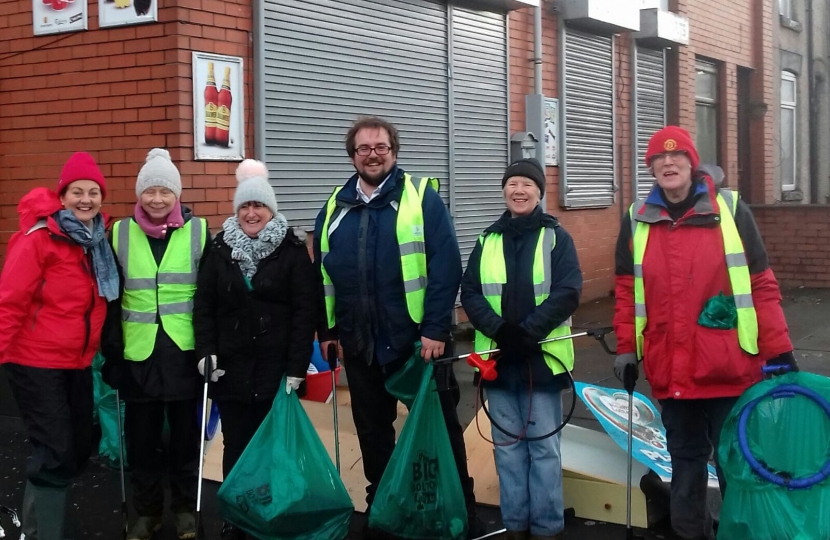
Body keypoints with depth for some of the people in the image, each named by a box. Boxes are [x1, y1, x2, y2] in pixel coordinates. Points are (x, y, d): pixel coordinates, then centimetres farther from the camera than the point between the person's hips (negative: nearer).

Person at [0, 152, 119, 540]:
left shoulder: (98, 239, 5)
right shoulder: (38, 239, -16)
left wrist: (100, 349, 17)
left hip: (78, 363, 7)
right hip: (36, 363, -7)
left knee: (78, 449, 15)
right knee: (54, 454, -7)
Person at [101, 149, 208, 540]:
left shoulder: (198, 231, -2)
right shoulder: (120, 233, 2)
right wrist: (112, 352, 2)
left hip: (184, 350, -1)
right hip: (138, 353, 1)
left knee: (185, 431, 9)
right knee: (141, 436, 9)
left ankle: (185, 506, 25)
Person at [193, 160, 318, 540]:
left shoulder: (292, 250, -2)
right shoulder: (220, 249, 7)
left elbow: (305, 310, -6)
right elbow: (203, 305, 7)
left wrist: (297, 365, -11)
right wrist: (206, 351, -5)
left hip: (276, 368, -2)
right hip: (231, 368, 2)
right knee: (236, 447, 8)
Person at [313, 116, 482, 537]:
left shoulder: (422, 198, -6)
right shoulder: (335, 207, 8)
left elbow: (446, 266, -12)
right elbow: (321, 274, 14)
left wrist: (436, 329, -17)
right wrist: (326, 330, 11)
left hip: (417, 340, -4)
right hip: (359, 344, 4)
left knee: (438, 427, 6)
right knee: (372, 429, 15)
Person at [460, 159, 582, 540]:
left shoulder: (556, 237, 1)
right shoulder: (488, 240, 9)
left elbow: (567, 292, -9)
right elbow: (470, 293, 3)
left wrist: (529, 331, -19)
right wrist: (499, 329, -13)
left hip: (543, 357, -3)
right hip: (498, 357, 3)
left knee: (543, 445, 1)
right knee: (507, 444, 8)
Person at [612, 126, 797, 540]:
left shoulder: (730, 209, -2)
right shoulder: (637, 219, 5)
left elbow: (761, 284, -2)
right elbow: (627, 289, 9)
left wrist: (779, 348, -3)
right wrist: (626, 348, 5)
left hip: (729, 366, -2)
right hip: (669, 369, 3)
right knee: (685, 457, 15)